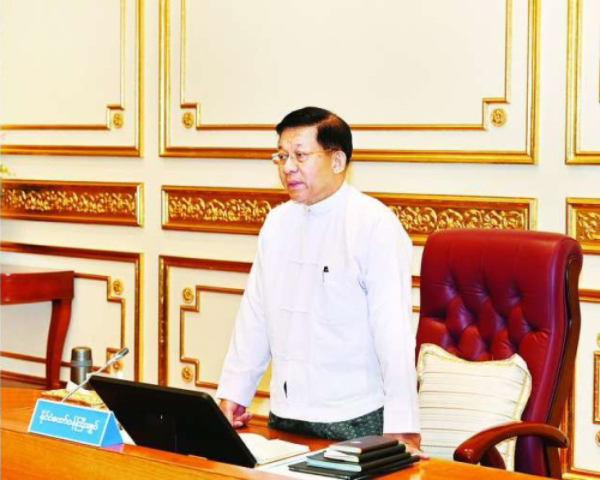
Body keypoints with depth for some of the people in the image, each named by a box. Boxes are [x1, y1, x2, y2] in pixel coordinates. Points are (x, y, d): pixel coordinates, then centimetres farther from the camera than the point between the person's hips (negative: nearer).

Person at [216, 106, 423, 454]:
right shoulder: (278, 222, 8)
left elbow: (394, 331, -19)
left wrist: (402, 430, -23)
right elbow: (254, 314, 12)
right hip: (285, 414, 6)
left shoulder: (376, 226, -13)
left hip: (354, 422, -6)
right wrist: (233, 394, 7)